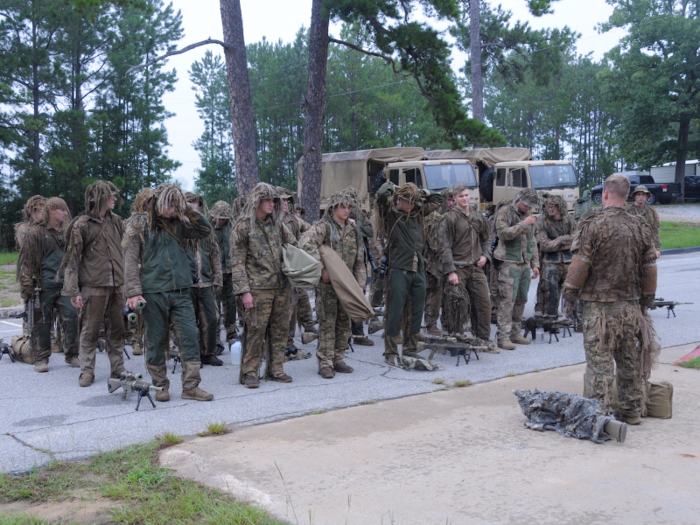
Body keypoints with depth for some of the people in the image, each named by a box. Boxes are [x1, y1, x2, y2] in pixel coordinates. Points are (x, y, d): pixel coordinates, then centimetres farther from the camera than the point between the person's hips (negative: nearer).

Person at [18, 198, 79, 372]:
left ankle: (72, 355, 9)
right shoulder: (36, 232, -2)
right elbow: (27, 260, -4)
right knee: (43, 321, 2)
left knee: (72, 317, -4)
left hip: (65, 284, 4)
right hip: (45, 285, -4)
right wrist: (27, 286, -10)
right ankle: (41, 358, 13)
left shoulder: (66, 231, 15)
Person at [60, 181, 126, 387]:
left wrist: (127, 279, 13)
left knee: (117, 328, 9)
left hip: (117, 284, 5)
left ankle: (118, 369, 18)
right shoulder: (81, 225, -6)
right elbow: (72, 259, -6)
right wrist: (73, 291, -11)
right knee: (90, 329, 1)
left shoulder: (116, 220, 11)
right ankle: (87, 371, 10)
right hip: (93, 285, -5)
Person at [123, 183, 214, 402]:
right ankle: (161, 386, 18)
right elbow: (131, 261, -3)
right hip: (153, 293, -3)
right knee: (156, 341, 5)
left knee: (190, 336, -3)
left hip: (181, 292, 3)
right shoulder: (140, 225, 0)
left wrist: (189, 211, 0)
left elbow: (206, 230, 12)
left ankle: (190, 386, 3)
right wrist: (133, 291, -11)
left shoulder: (179, 224, 10)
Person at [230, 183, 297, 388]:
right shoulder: (243, 226, -4)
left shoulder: (276, 223, 12)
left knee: (280, 329, 9)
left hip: (281, 286, 6)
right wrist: (244, 290, -13)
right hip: (258, 288, -6)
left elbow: (293, 246, 23)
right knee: (255, 330, -6)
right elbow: (237, 262, -7)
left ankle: (276, 369, 19)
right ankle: (249, 372, 5)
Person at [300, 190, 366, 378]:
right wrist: (321, 268, -25)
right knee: (328, 324, -5)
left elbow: (359, 261, 17)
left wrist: (360, 283, 8)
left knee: (344, 323, 11)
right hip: (327, 284, -6)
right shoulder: (323, 227, -7)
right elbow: (306, 243, -25)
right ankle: (325, 363, 1)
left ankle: (338, 359, 22)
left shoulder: (353, 231, 14)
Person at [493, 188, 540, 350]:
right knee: (507, 300, -12)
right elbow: (504, 233, -19)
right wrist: (524, 224, -16)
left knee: (521, 300, 8)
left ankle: (515, 333, 16)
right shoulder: (504, 212, -3)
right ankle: (503, 337, -11)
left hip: (525, 263, 7)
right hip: (509, 262, -7)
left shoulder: (527, 215, 18)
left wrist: (535, 263, 16)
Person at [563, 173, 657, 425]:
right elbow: (650, 267, 10)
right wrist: (646, 300, 21)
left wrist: (569, 295, -1)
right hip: (631, 305, 5)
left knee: (599, 360, -1)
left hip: (599, 305, -5)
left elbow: (580, 265, -12)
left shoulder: (593, 225, -11)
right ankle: (632, 411, 22)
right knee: (630, 360, 14)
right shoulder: (640, 227, 6)